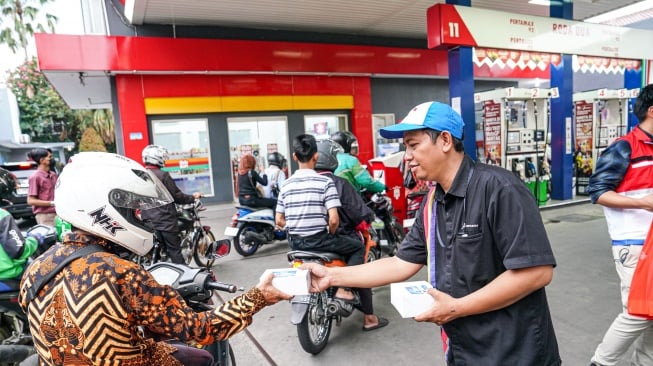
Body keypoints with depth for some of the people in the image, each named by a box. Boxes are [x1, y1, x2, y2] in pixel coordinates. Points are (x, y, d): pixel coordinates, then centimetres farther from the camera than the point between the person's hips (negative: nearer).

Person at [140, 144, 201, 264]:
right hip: (165, 221, -6)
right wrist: (193, 197, 4)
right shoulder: (163, 175, -14)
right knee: (175, 251, 1)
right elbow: (177, 196, -11)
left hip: (148, 221, 6)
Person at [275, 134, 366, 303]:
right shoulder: (325, 182, -12)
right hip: (318, 240, -5)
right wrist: (330, 235, 2)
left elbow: (279, 221, 3)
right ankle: (343, 288, 0)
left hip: (294, 242, 5)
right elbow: (334, 219, -17)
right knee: (359, 247, 13)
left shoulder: (286, 185, 1)